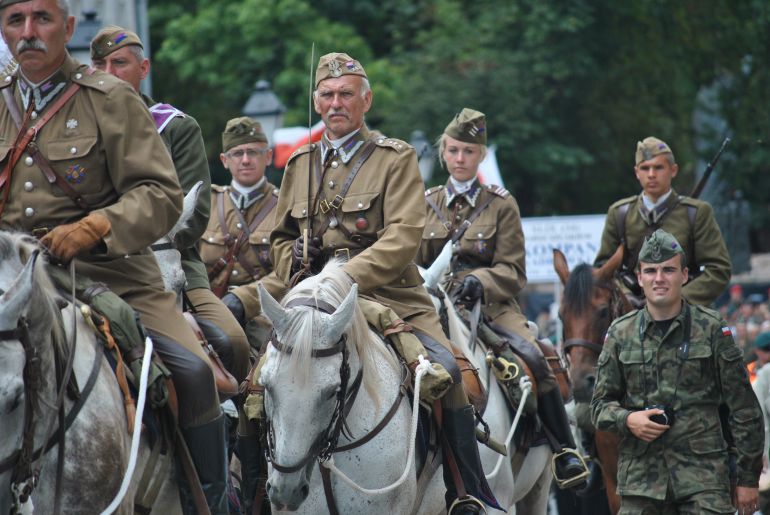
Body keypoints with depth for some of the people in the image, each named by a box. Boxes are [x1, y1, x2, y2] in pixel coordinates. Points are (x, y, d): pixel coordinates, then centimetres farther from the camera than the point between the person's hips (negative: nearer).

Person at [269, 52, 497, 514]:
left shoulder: (397, 158, 3)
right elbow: (282, 238, 26)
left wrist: (347, 278, -22)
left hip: (391, 297, -4)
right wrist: (302, 280, 3)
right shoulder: (300, 164, 18)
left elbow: (404, 238, -10)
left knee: (443, 368, -25)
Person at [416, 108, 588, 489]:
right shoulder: (427, 204, 15)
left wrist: (479, 280, -19)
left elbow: (512, 272, 1)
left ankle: (565, 452, -20)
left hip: (492, 306, -2)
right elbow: (414, 263, 17)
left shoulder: (501, 205, 7)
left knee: (533, 358, -28)